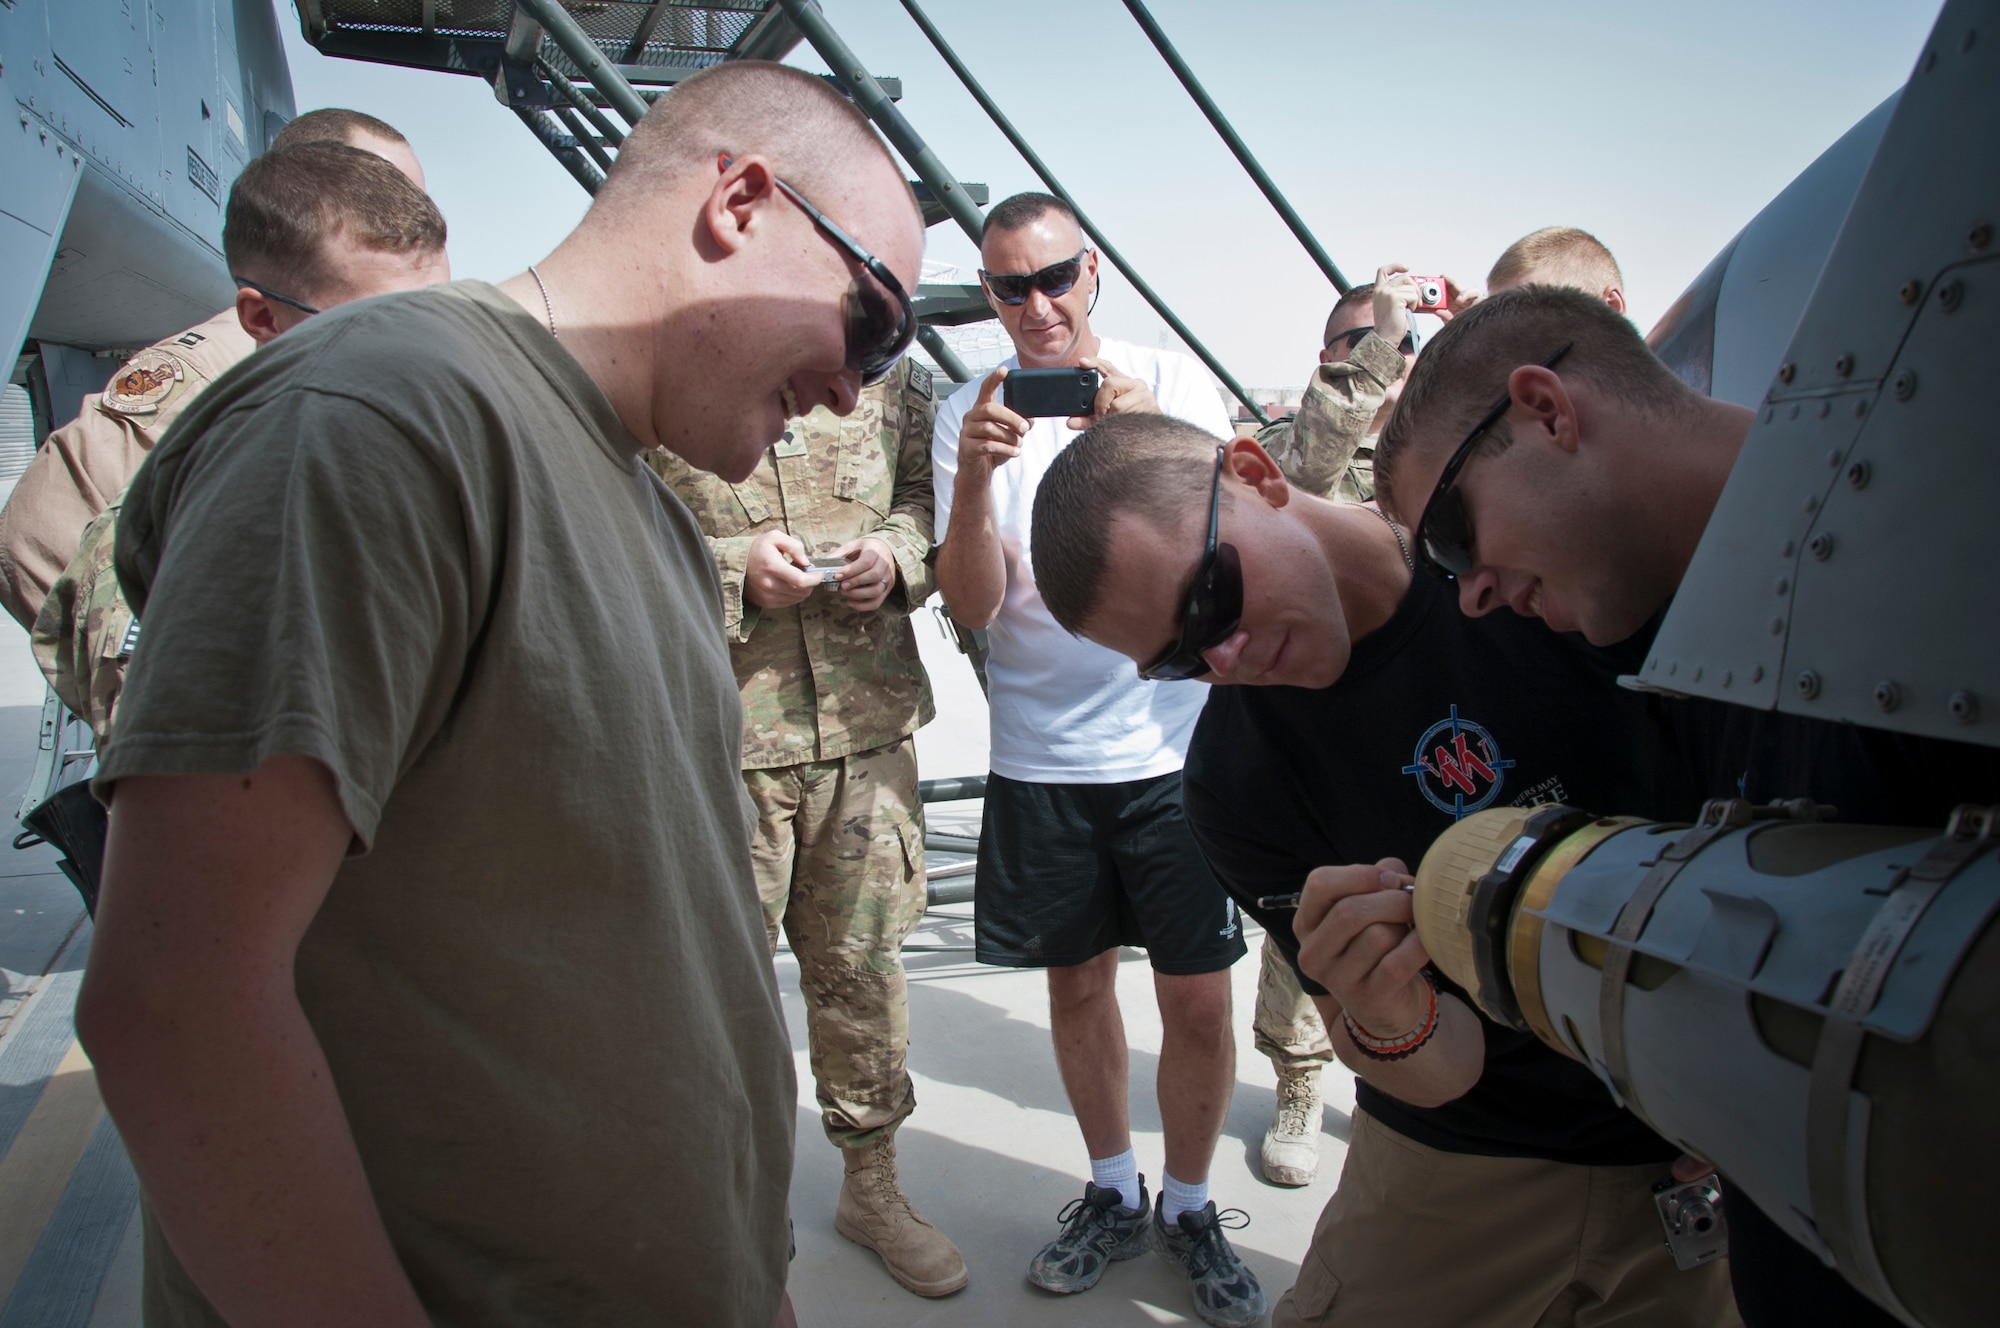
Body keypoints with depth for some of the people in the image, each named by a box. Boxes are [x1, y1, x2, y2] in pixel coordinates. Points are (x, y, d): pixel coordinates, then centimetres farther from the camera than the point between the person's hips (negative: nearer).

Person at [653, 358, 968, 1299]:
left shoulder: (887, 368, 9)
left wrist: (898, 553, -5)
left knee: (864, 959, 15)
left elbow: (922, 492, 17)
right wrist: (730, 567, -18)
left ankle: (871, 1184, 36)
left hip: (868, 722, 4)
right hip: (715, 729, -3)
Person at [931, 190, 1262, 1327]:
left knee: (1199, 999, 3)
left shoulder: (1175, 382, 0)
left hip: (1175, 745, -1)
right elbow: (974, 606, -7)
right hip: (1043, 757, 1)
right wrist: (974, 478, -25)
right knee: (1077, 980, 14)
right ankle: (1113, 1193, 35)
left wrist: (1157, 438, -26)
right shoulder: (970, 414, 1)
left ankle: (1188, 1208, 26)